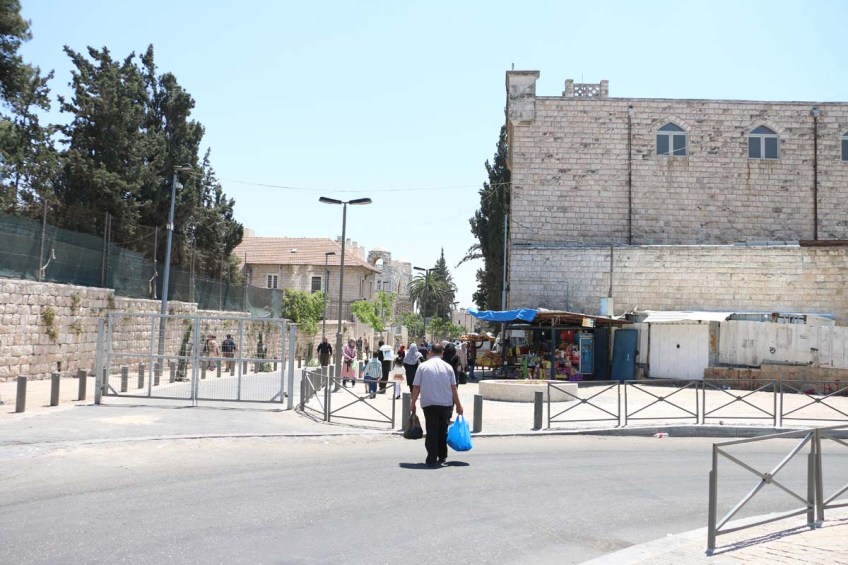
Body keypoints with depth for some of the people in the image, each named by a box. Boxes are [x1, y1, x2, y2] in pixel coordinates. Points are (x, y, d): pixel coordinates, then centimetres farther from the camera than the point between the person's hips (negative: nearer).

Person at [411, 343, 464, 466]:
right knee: (443, 430, 15)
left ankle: (432, 459, -4)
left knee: (432, 431, 2)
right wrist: (458, 405, 9)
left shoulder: (423, 366, -1)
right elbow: (453, 388, 2)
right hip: (446, 404, 1)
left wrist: (413, 403, 7)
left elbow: (416, 387, -2)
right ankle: (442, 457, 21)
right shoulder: (447, 367, 1)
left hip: (429, 404, -1)